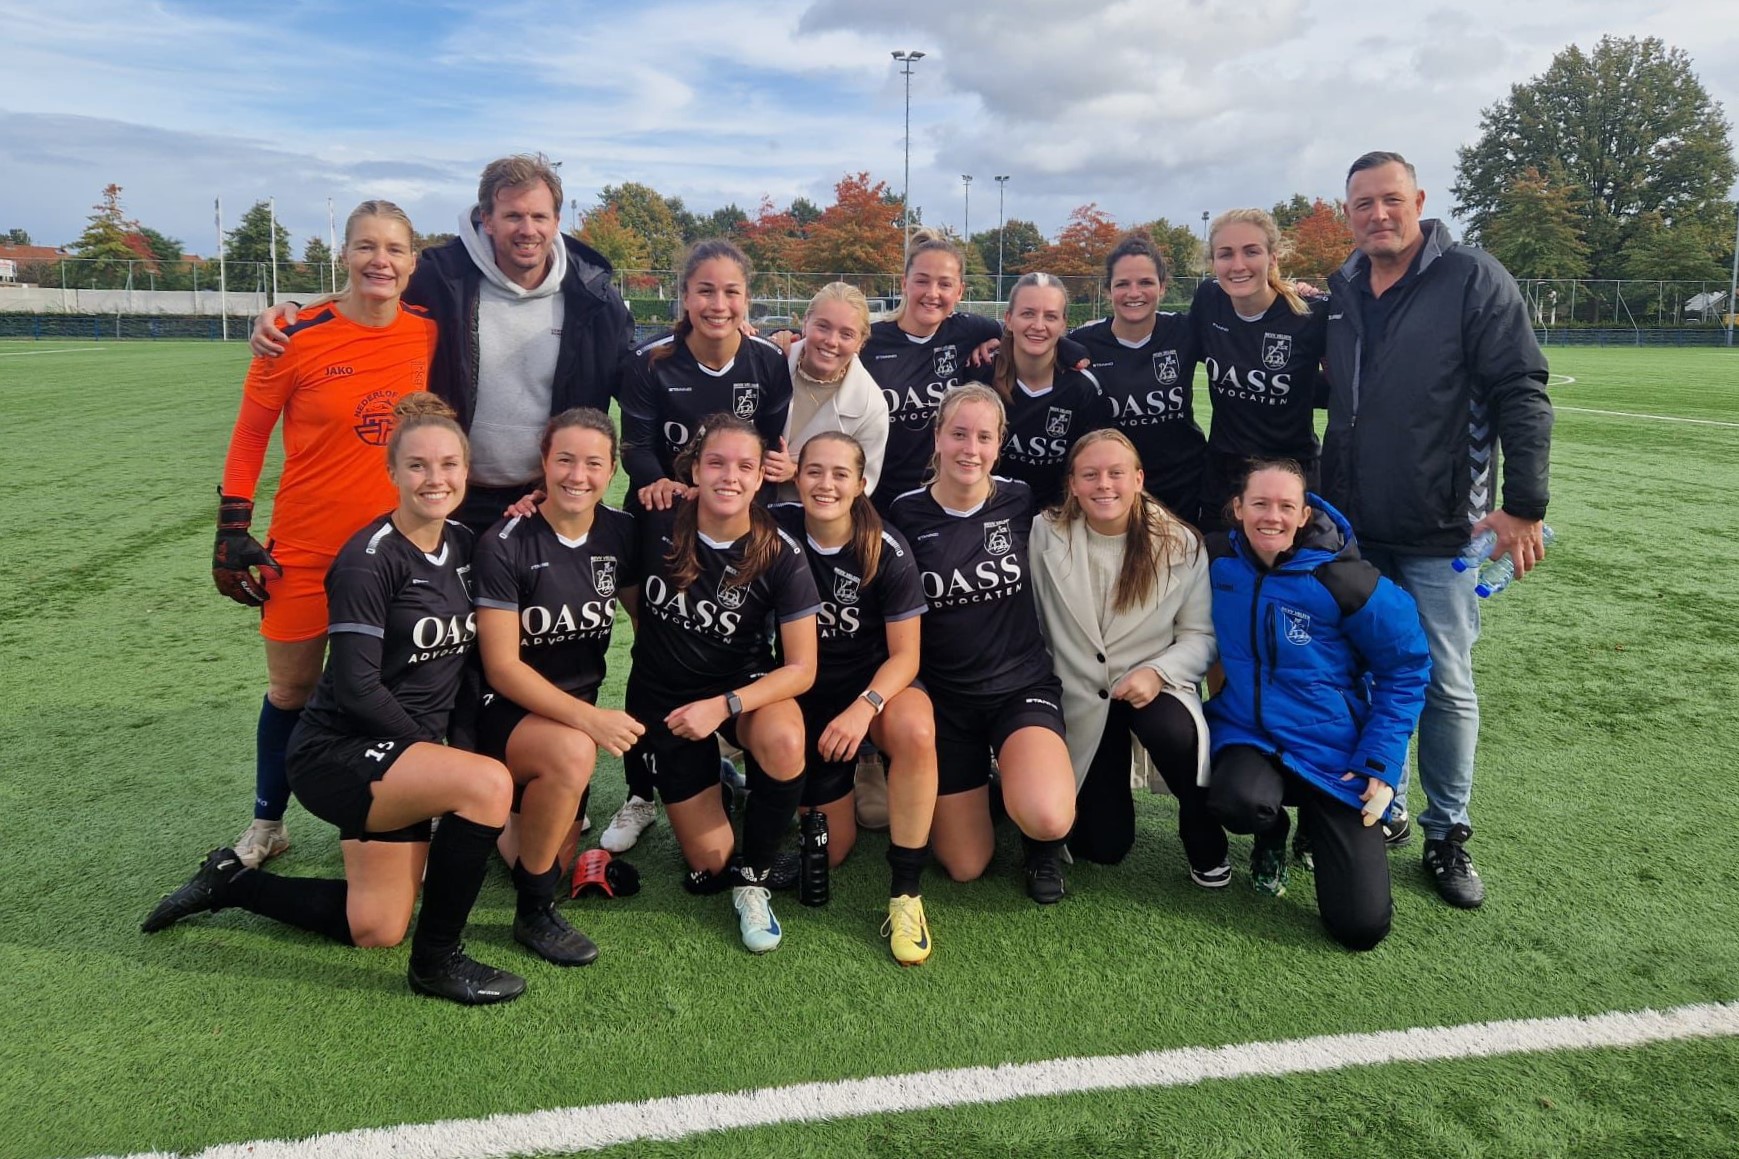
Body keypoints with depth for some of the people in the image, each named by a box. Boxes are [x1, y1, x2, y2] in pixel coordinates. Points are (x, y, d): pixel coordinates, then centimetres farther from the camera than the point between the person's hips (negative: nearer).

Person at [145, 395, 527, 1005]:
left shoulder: (463, 544, 3)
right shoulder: (370, 558, -18)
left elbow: (466, 654, 12)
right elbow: (356, 686, -21)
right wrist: (430, 748, -16)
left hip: (402, 753, 8)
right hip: (337, 753, -8)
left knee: (376, 931, 11)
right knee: (489, 784, -31)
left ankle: (233, 882, 31)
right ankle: (437, 959, -11)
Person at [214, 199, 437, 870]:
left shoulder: (429, 334, -2)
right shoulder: (299, 338, -10)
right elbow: (249, 436, -1)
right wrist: (233, 533, -3)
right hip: (307, 549, -1)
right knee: (291, 690, 11)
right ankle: (267, 824, 32)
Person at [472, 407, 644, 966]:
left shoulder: (620, 532, -4)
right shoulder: (505, 544, -19)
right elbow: (501, 666, -20)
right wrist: (589, 718, -31)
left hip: (575, 712, 6)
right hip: (504, 709, -6)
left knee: (556, 849, 9)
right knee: (572, 751, -37)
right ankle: (534, 911, -16)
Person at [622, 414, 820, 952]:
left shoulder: (780, 555, -17)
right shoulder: (657, 525, -16)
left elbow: (801, 668, -17)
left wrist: (724, 706, -30)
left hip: (744, 683, 0)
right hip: (662, 694, 0)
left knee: (785, 743, -36)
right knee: (710, 864, -2)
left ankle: (753, 878, -9)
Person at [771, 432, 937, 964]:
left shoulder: (888, 552, -16)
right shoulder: (775, 529, -11)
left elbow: (905, 654, -14)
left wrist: (865, 708, -31)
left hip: (876, 683, -1)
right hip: (806, 692, 2)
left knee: (916, 731, -39)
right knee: (831, 850, 1)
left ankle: (906, 891, -23)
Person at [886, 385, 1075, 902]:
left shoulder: (1021, 501, -6)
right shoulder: (906, 514, -7)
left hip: (1022, 685, 0)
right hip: (944, 696, 1)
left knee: (1048, 819, -28)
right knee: (965, 867, 4)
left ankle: (1043, 842, 10)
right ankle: (971, 790, 37)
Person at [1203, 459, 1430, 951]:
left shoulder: (1342, 579, -14)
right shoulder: (1217, 559, -6)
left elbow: (1405, 669, -3)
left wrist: (1381, 764, -8)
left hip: (1334, 753, -1)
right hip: (1248, 737, 1)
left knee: (1360, 926, -8)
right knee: (1237, 803, -37)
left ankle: (1319, 823, 24)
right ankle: (1273, 835, 4)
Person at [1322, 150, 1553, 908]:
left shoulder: (1474, 280, -8)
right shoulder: (1339, 292, 7)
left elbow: (1522, 395, -11)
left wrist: (1523, 504, -16)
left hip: (1440, 531, -4)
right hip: (1354, 530, 5)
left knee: (1446, 684, 4)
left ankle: (1447, 835, 19)